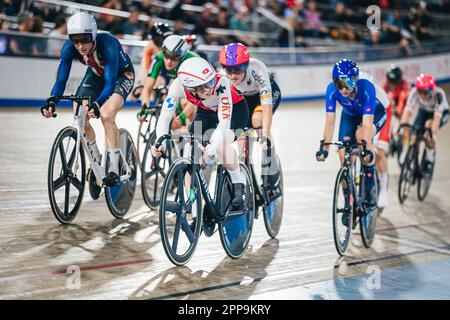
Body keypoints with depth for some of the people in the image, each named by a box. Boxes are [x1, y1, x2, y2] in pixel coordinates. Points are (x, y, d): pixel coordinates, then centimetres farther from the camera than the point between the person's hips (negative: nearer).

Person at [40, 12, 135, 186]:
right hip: (96, 74, 5)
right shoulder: (69, 47, -26)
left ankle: (114, 170, -18)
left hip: (121, 75, -5)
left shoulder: (108, 44, -39)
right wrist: (51, 102, -45)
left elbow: (110, 82, -43)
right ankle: (96, 162, 13)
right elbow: (61, 80, -26)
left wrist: (97, 103, -61)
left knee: (106, 115, -26)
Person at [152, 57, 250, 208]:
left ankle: (238, 183, -6)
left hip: (234, 109, -4)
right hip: (206, 111, 4)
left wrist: (214, 144, -60)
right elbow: (165, 117, -29)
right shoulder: (178, 85, -31)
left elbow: (225, 121, -43)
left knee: (221, 146, -31)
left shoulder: (221, 83, -40)